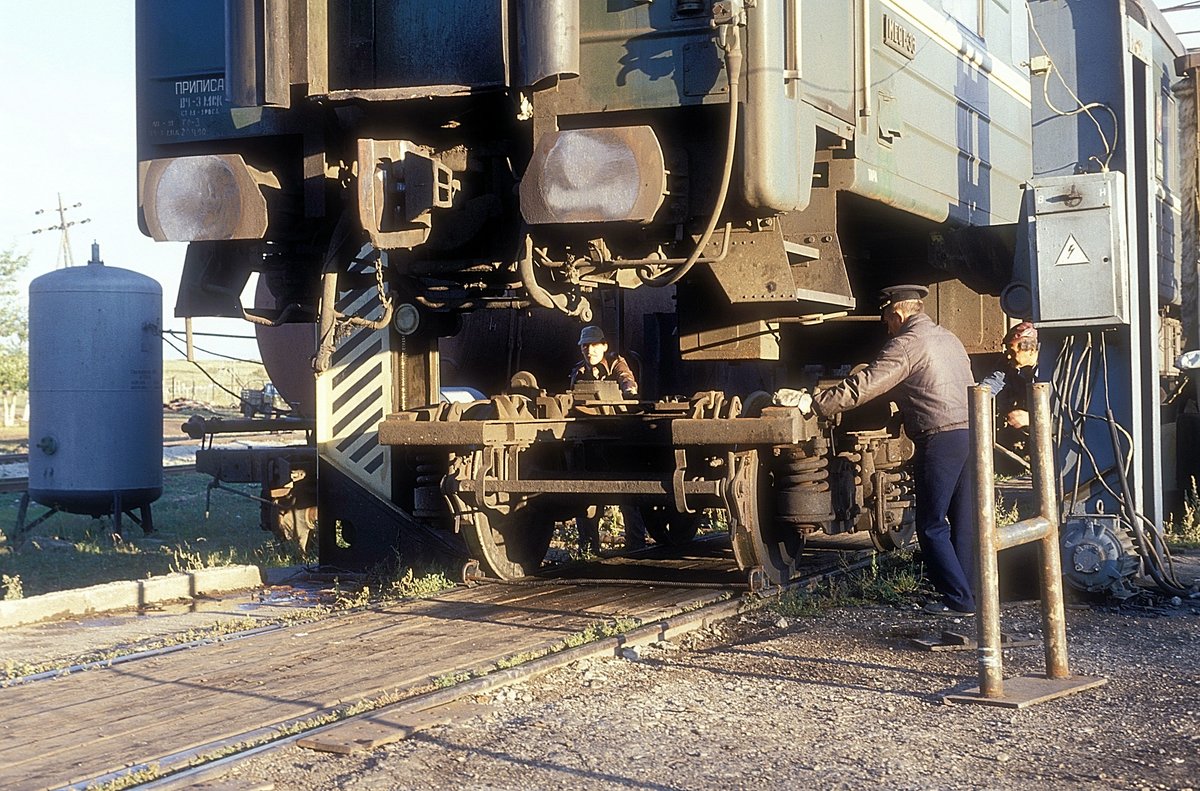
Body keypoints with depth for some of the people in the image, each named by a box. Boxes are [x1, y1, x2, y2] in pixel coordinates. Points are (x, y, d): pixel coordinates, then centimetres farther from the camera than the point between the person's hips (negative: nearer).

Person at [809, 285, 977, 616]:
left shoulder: (906, 344, -6)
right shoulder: (949, 338, 21)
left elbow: (863, 387, -11)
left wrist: (816, 404, -6)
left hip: (941, 438, -8)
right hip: (974, 431, 8)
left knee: (932, 526, 0)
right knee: (964, 521, 12)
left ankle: (958, 599, -1)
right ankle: (969, 594, 15)